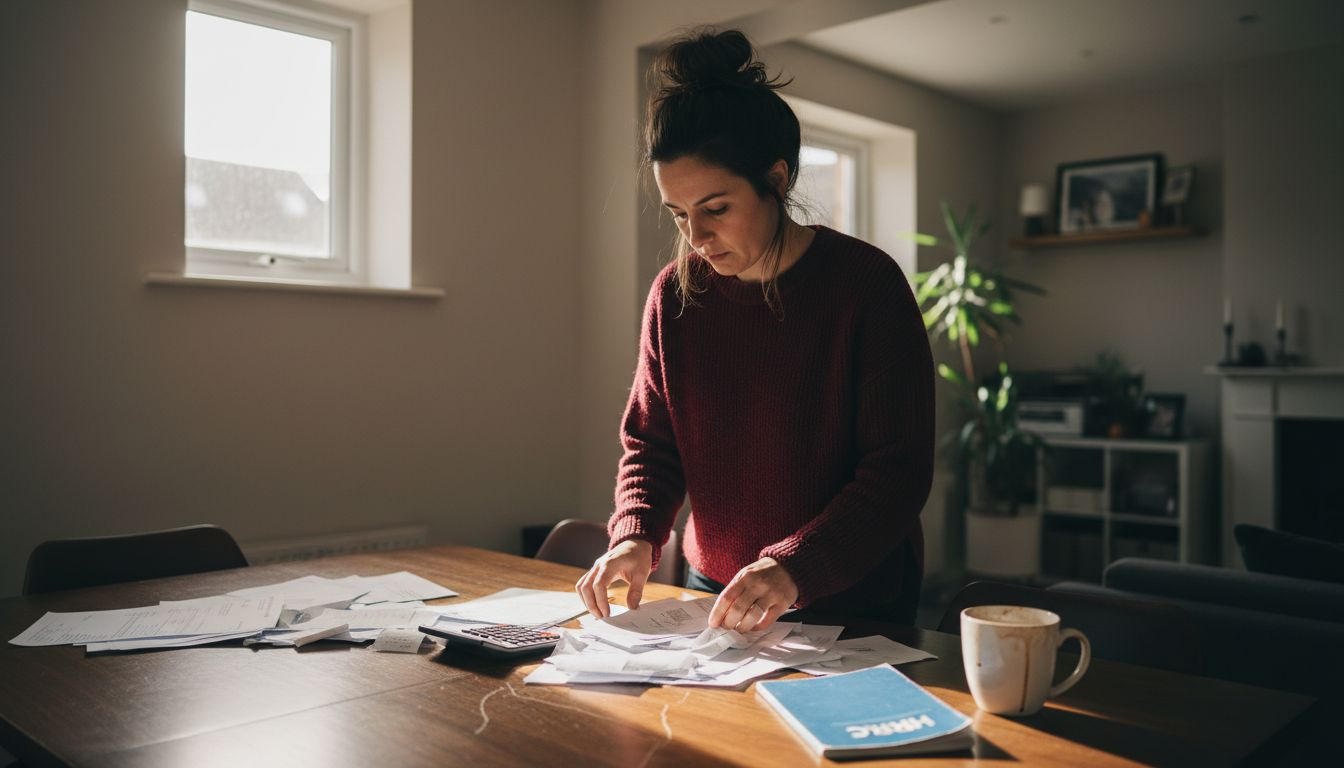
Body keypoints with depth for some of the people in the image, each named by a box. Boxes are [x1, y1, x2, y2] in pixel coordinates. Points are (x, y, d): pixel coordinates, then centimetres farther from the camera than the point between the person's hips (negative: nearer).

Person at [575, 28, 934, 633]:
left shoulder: (867, 284, -13)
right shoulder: (675, 294, 0)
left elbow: (898, 471, -16)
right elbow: (650, 442, 8)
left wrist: (795, 567, -28)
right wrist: (636, 535, -11)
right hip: (713, 597, 3)